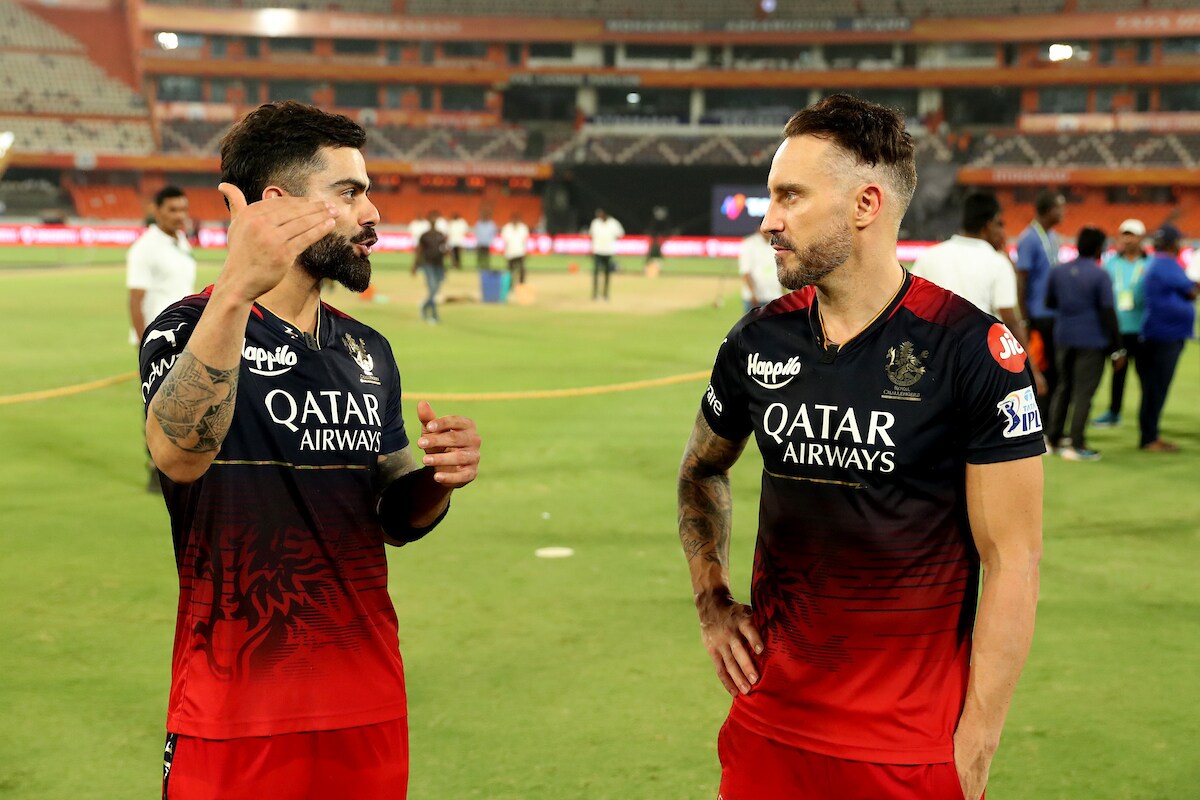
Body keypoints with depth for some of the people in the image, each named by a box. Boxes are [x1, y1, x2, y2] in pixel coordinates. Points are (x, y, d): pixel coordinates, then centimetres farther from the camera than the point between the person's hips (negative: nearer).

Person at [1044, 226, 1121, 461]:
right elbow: (1108, 312, -12)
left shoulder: (1057, 271, 4)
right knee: (1084, 392, -1)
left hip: (1063, 338, 5)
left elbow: (1049, 303, 14)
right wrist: (1117, 348, -7)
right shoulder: (1100, 275, -11)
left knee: (1063, 387, 18)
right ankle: (1076, 446, -1)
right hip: (1092, 342, -5)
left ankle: (1053, 436, 20)